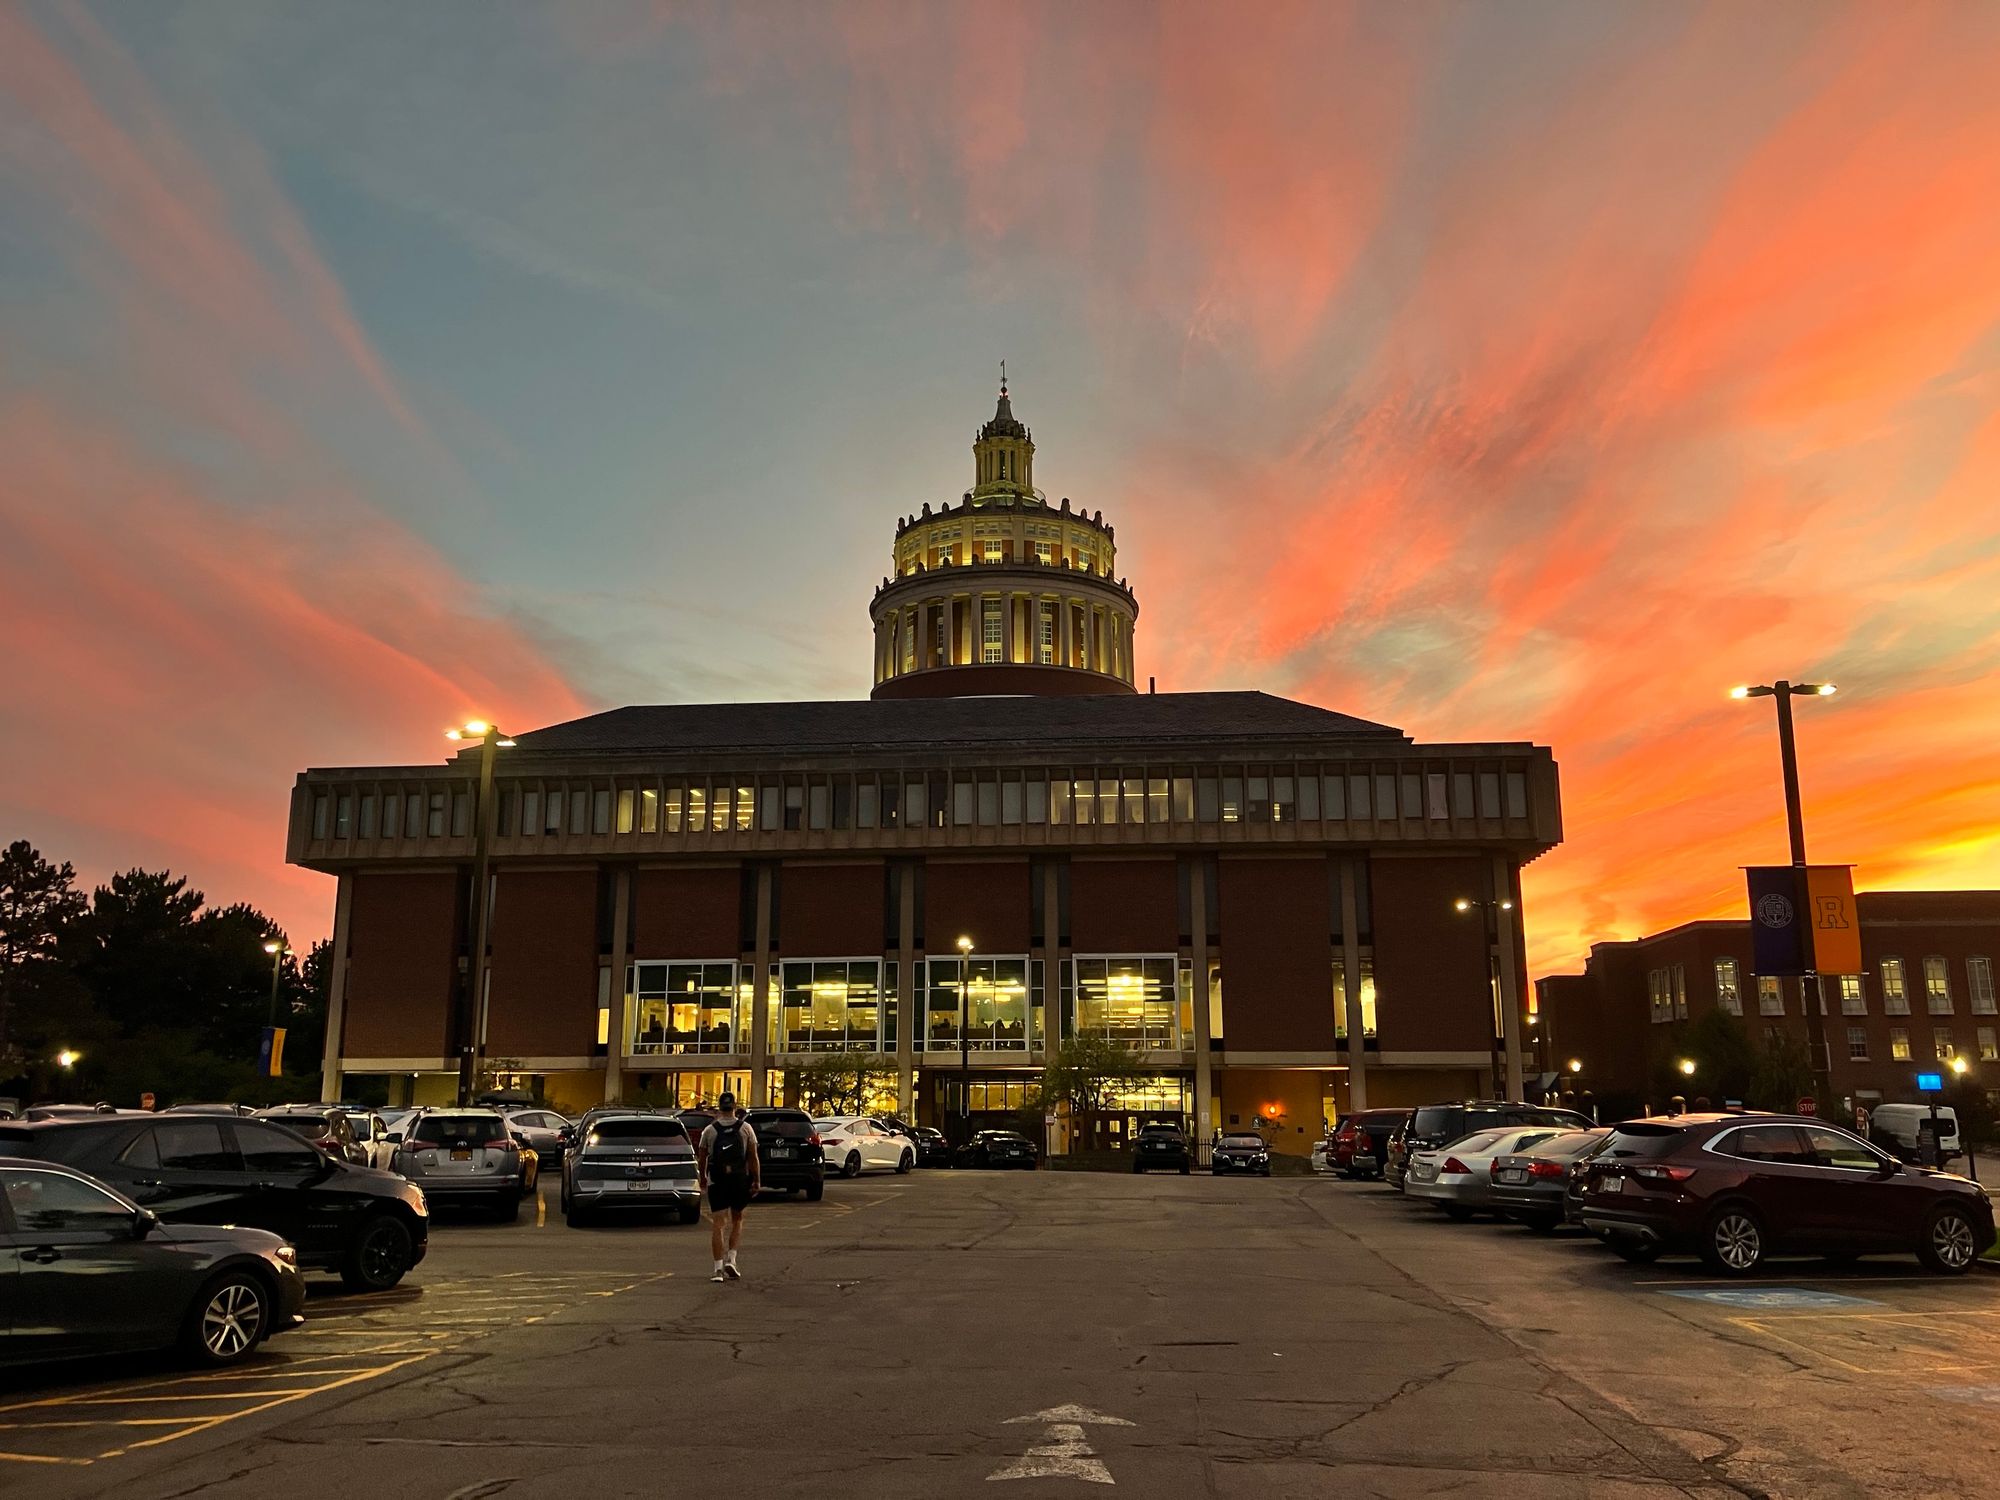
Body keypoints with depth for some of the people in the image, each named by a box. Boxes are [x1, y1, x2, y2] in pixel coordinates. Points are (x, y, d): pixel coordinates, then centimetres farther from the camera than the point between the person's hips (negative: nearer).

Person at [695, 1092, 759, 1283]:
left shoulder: (710, 1130, 0)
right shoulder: (745, 1128, -1)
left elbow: (701, 1158, 5)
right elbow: (753, 1157, -3)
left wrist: (702, 1181, 18)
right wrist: (756, 1181, 3)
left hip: (716, 1182, 0)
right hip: (740, 1181, 0)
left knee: (717, 1224, 2)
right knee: (737, 1220, 18)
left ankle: (719, 1268, -3)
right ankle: (731, 1260, 6)